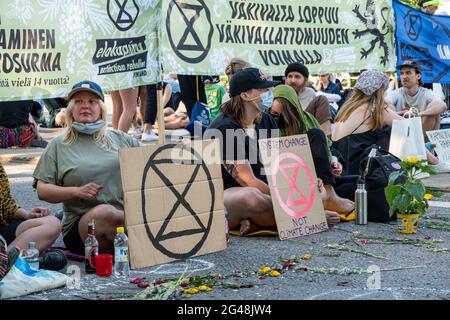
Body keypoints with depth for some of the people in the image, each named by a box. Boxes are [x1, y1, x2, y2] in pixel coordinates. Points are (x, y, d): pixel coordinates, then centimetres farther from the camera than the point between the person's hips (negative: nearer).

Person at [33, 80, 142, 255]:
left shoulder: (120, 138, 19)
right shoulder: (59, 145, 12)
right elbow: (42, 190, 6)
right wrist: (77, 191, -10)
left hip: (124, 215, 2)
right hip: (79, 225, -1)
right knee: (105, 212, -37)